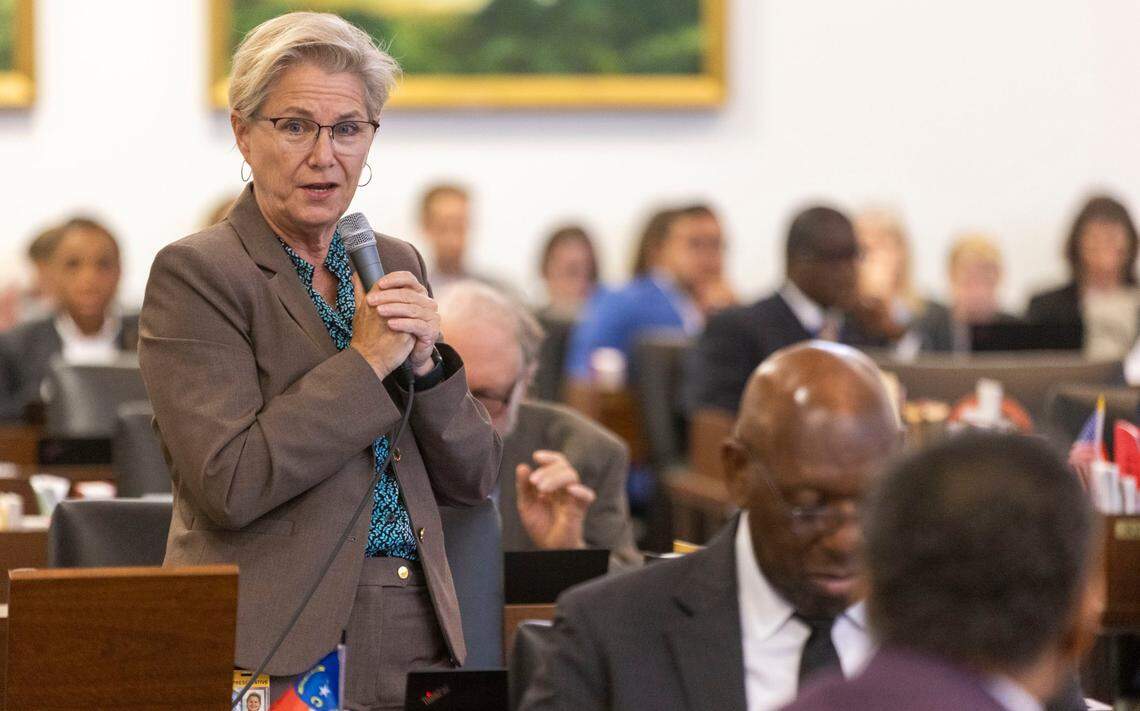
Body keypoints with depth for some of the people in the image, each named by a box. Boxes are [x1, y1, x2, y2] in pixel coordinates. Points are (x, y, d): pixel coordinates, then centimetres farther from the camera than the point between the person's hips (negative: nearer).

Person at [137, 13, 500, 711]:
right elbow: (227, 484, -17)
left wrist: (424, 361, -6)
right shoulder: (194, 273, -6)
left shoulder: (397, 265, 12)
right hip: (276, 652, -5)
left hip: (416, 636, 5)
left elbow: (474, 480, 10)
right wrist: (366, 361, -14)